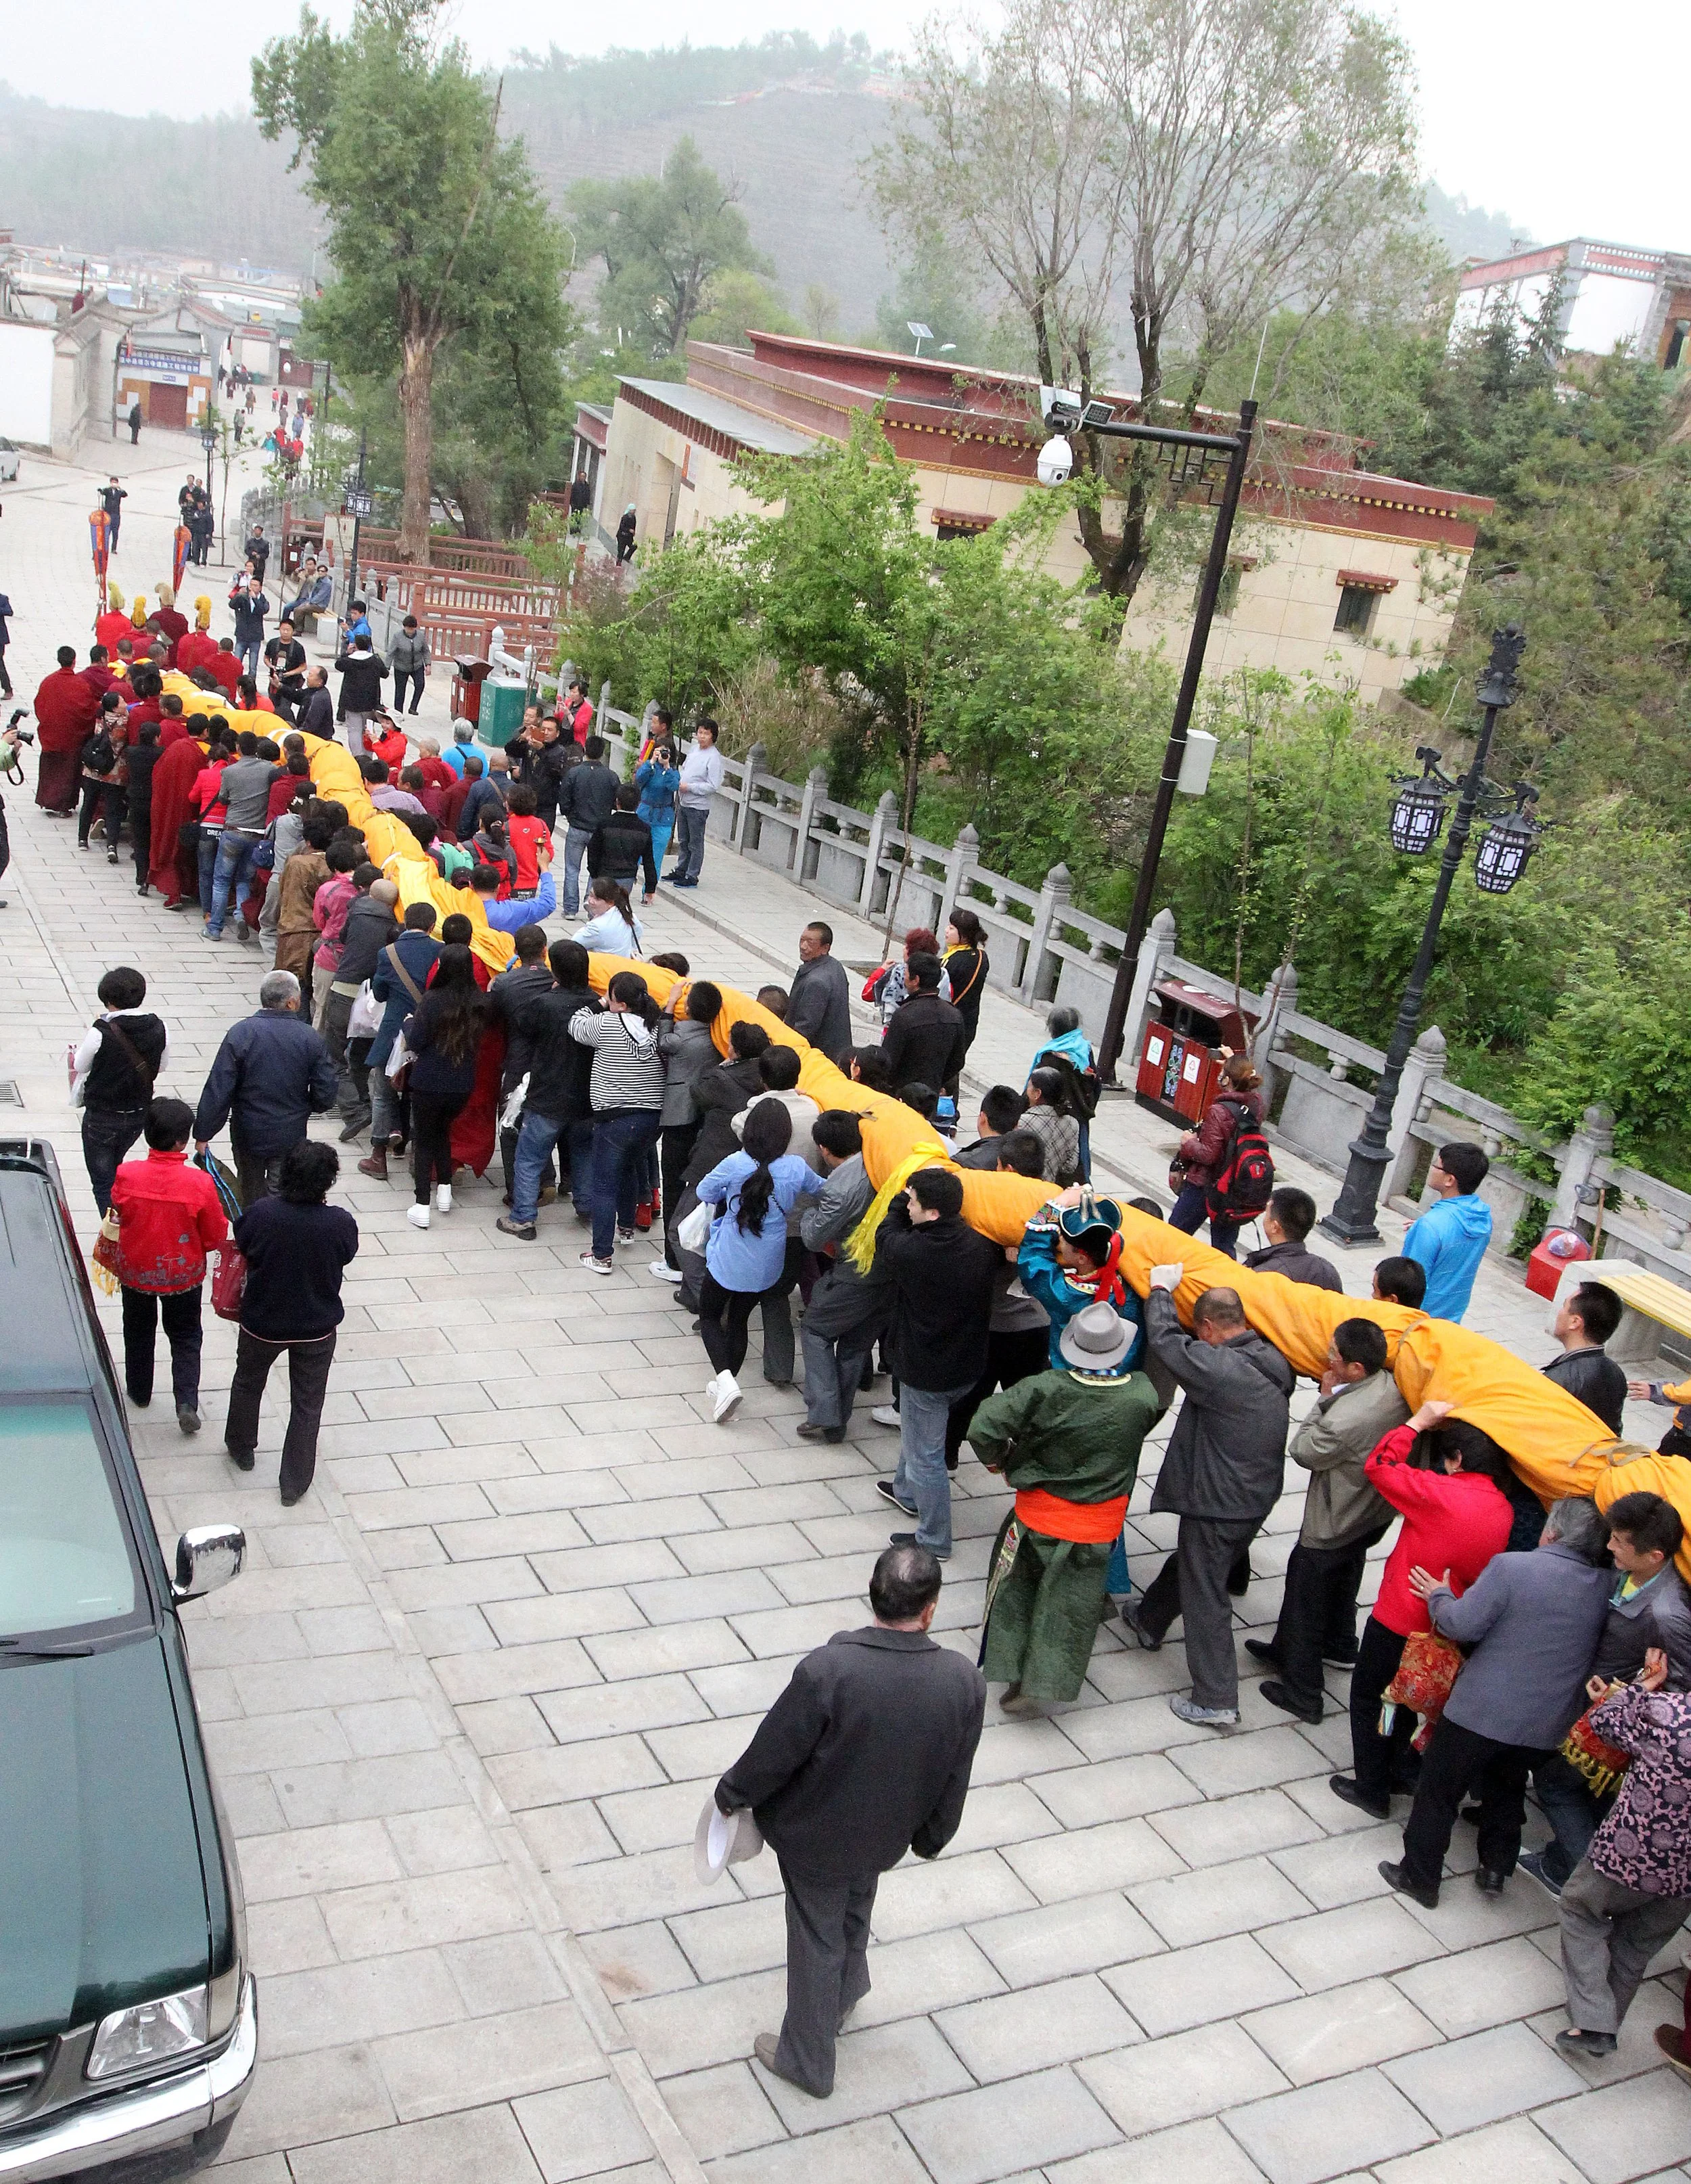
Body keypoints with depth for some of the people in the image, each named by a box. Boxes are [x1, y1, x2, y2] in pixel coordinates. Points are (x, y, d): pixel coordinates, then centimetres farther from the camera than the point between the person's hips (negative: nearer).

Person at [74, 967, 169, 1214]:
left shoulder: (100, 1033, -22)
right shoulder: (158, 1030, -10)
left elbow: (80, 1067, -5)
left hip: (102, 1118, -5)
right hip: (139, 1115, 5)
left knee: (103, 1182, 7)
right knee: (114, 1171, 28)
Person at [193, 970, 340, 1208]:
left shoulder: (240, 1033, -14)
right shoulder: (310, 1038, -10)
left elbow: (218, 1090, -15)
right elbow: (327, 1093, -7)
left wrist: (203, 1134, -8)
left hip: (248, 1134, 1)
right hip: (290, 1135, 0)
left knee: (250, 1193, 22)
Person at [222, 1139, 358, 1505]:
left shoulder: (261, 1213, -24)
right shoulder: (341, 1223, -24)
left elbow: (241, 1247, -5)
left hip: (262, 1323, 1)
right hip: (317, 1329, -1)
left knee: (247, 1383, 29)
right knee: (307, 1405, 16)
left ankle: (241, 1449, 50)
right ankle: (295, 1484, 25)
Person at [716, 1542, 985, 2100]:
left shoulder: (827, 1669, -35)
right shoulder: (964, 1681, -24)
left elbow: (775, 1750, -21)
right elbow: (954, 1780, -7)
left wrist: (732, 1793, 0)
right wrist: (931, 1838, 11)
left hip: (816, 1834, -3)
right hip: (887, 1835, 4)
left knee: (816, 1938, 20)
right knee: (853, 1914, 33)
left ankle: (807, 2061, 40)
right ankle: (846, 1995, 60)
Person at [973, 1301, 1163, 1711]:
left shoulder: (1047, 1389, -25)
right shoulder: (1143, 1396, -20)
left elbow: (983, 1427, -25)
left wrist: (997, 1460, -4)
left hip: (1037, 1517, -1)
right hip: (1097, 1531, 1)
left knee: (1017, 1590, 21)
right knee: (1070, 1608, 16)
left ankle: (1015, 1673, 24)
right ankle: (1045, 1683, 18)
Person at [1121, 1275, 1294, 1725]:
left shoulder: (1220, 1368, -26)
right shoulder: (1274, 1364, -1)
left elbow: (1165, 1339, -19)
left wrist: (1161, 1290, -1)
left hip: (1216, 1503, -9)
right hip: (1257, 1498, 9)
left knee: (1204, 1596, 3)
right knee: (1190, 1563, 30)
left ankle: (1216, 1701, 9)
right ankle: (1149, 1620, 53)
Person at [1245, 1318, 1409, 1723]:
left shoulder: (1344, 1419, -39)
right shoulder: (1394, 1386, -15)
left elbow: (1303, 1451, -19)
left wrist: (1326, 1398, -15)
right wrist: (1335, 1399, -3)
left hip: (1331, 1529, -8)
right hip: (1372, 1518, 8)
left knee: (1305, 1603, 11)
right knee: (1343, 1583, 32)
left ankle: (1301, 1694, 25)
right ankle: (1339, 1647, 55)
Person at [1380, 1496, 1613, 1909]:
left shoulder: (1511, 1567, -21)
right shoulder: (1606, 1587, -5)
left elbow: (1462, 1626, -19)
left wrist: (1439, 1597, 1)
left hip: (1481, 1709, -5)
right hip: (1546, 1720, 5)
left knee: (1438, 1792, 13)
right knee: (1506, 1790, 29)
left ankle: (1419, 1878, 23)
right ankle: (1496, 1869, 37)